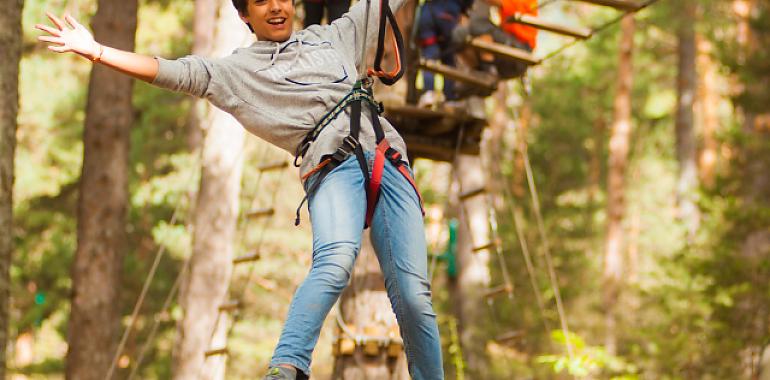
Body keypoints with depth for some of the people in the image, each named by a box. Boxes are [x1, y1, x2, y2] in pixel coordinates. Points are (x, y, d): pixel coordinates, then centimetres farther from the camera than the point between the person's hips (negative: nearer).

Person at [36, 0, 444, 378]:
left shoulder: (335, 35, 28)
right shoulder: (237, 70, 18)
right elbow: (172, 72, 10)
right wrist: (95, 52, 2)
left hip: (387, 159, 4)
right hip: (333, 165, -3)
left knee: (412, 294, -9)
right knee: (335, 260, -34)